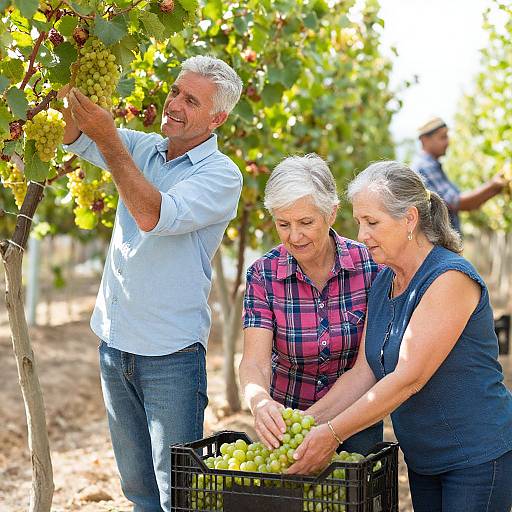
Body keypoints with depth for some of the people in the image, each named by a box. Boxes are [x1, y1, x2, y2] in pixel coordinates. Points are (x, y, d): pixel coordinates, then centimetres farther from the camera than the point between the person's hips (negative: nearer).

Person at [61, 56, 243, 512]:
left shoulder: (220, 175, -10)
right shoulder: (142, 149, 8)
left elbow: (153, 216, -24)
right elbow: (72, 135, 2)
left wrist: (107, 138, -26)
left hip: (171, 354, -6)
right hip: (115, 341, 6)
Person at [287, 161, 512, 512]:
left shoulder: (451, 279, -21)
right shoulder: (384, 283, 5)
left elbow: (408, 378, -26)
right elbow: (364, 372, 2)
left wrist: (332, 433, -26)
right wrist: (310, 420, -11)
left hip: (478, 457, -7)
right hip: (424, 459, 8)